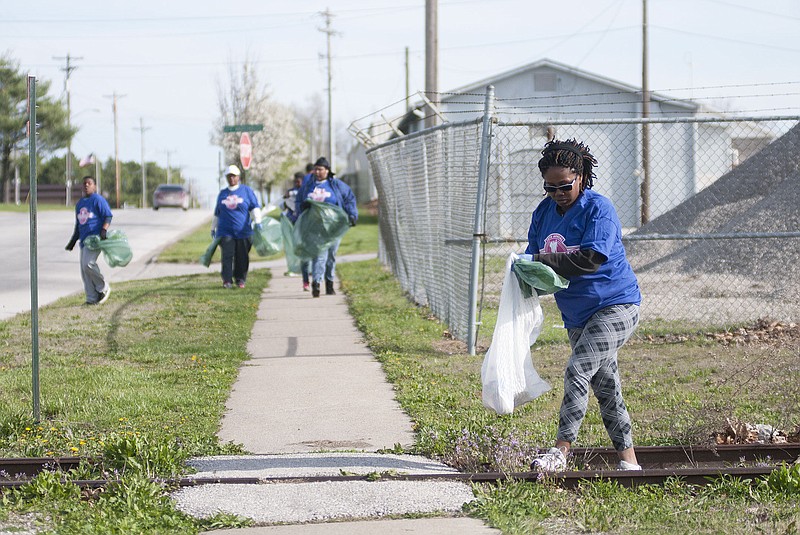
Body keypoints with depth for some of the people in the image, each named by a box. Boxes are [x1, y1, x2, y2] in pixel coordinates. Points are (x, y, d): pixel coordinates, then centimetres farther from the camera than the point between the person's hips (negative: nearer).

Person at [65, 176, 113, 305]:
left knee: (88, 263, -22)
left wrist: (104, 230, -23)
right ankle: (92, 298, 5)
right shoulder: (80, 203, 22)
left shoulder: (98, 200, -2)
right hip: (84, 239, 8)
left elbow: (108, 216, -8)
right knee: (84, 270, 2)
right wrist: (73, 240, 26)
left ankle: (103, 288, -3)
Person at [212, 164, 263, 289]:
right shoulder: (222, 193, 15)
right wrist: (213, 228, 28)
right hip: (225, 231, 1)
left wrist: (257, 221, -9)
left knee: (242, 257, 1)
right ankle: (227, 281, -11)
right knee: (227, 255, -10)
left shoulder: (246, 191, 8)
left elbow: (255, 207, 4)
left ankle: (240, 279, 13)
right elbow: (217, 213, 25)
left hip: (243, 231, -1)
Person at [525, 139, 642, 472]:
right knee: (605, 387, 9)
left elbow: (591, 258, -25)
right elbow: (533, 256, 9)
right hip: (577, 316, 8)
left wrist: (545, 261, -23)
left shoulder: (598, 208, -14)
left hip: (615, 306, -8)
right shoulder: (544, 212, 7)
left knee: (577, 371, -21)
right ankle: (628, 460, 15)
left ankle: (560, 451, -21)